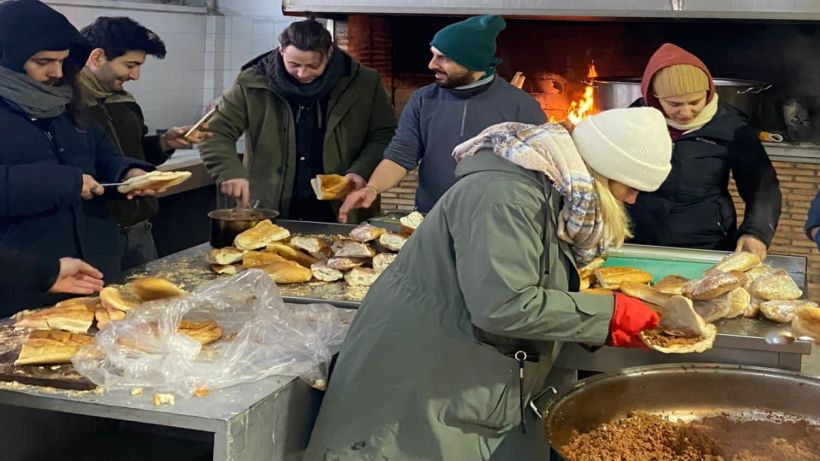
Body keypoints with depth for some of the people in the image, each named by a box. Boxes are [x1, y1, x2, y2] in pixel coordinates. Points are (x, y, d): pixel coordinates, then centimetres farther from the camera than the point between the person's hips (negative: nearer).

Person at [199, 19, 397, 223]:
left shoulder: (364, 83, -4)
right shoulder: (253, 83, -6)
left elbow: (385, 134, 5)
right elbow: (216, 134, -4)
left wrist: (361, 171, -12)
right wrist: (231, 172, -22)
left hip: (339, 212, 0)